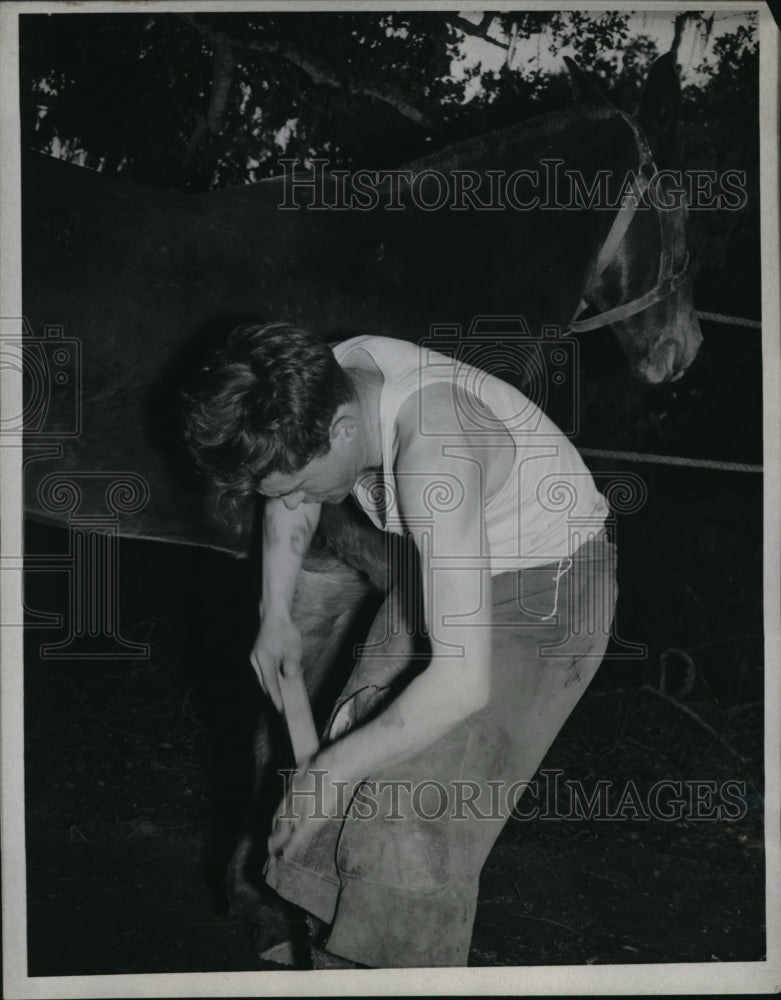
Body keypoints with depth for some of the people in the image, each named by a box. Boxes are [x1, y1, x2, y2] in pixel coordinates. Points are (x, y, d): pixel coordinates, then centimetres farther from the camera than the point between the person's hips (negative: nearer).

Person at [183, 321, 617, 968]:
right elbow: (293, 496, 8)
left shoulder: (432, 456, -41)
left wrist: (335, 768, -31)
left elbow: (465, 682, -42)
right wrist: (276, 614, 1)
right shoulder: (326, 386, -18)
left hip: (545, 586, -7)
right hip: (456, 563, 7)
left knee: (420, 811, -9)